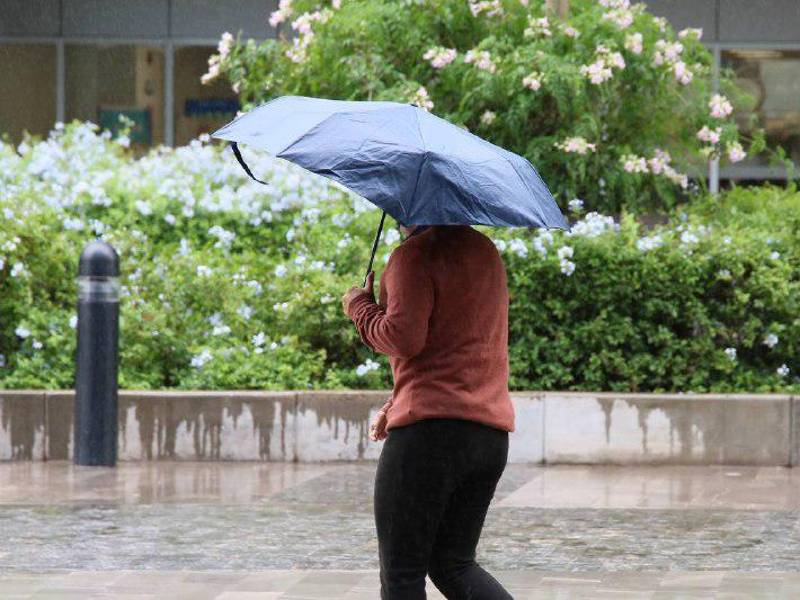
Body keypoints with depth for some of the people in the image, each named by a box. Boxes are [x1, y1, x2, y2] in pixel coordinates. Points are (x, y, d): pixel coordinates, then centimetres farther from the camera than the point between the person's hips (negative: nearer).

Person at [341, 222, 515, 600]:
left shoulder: (413, 255, -7)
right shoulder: (485, 251, 20)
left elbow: (404, 337, -17)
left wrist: (359, 307, 2)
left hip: (430, 427, -8)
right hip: (493, 430, 8)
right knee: (453, 564, 15)